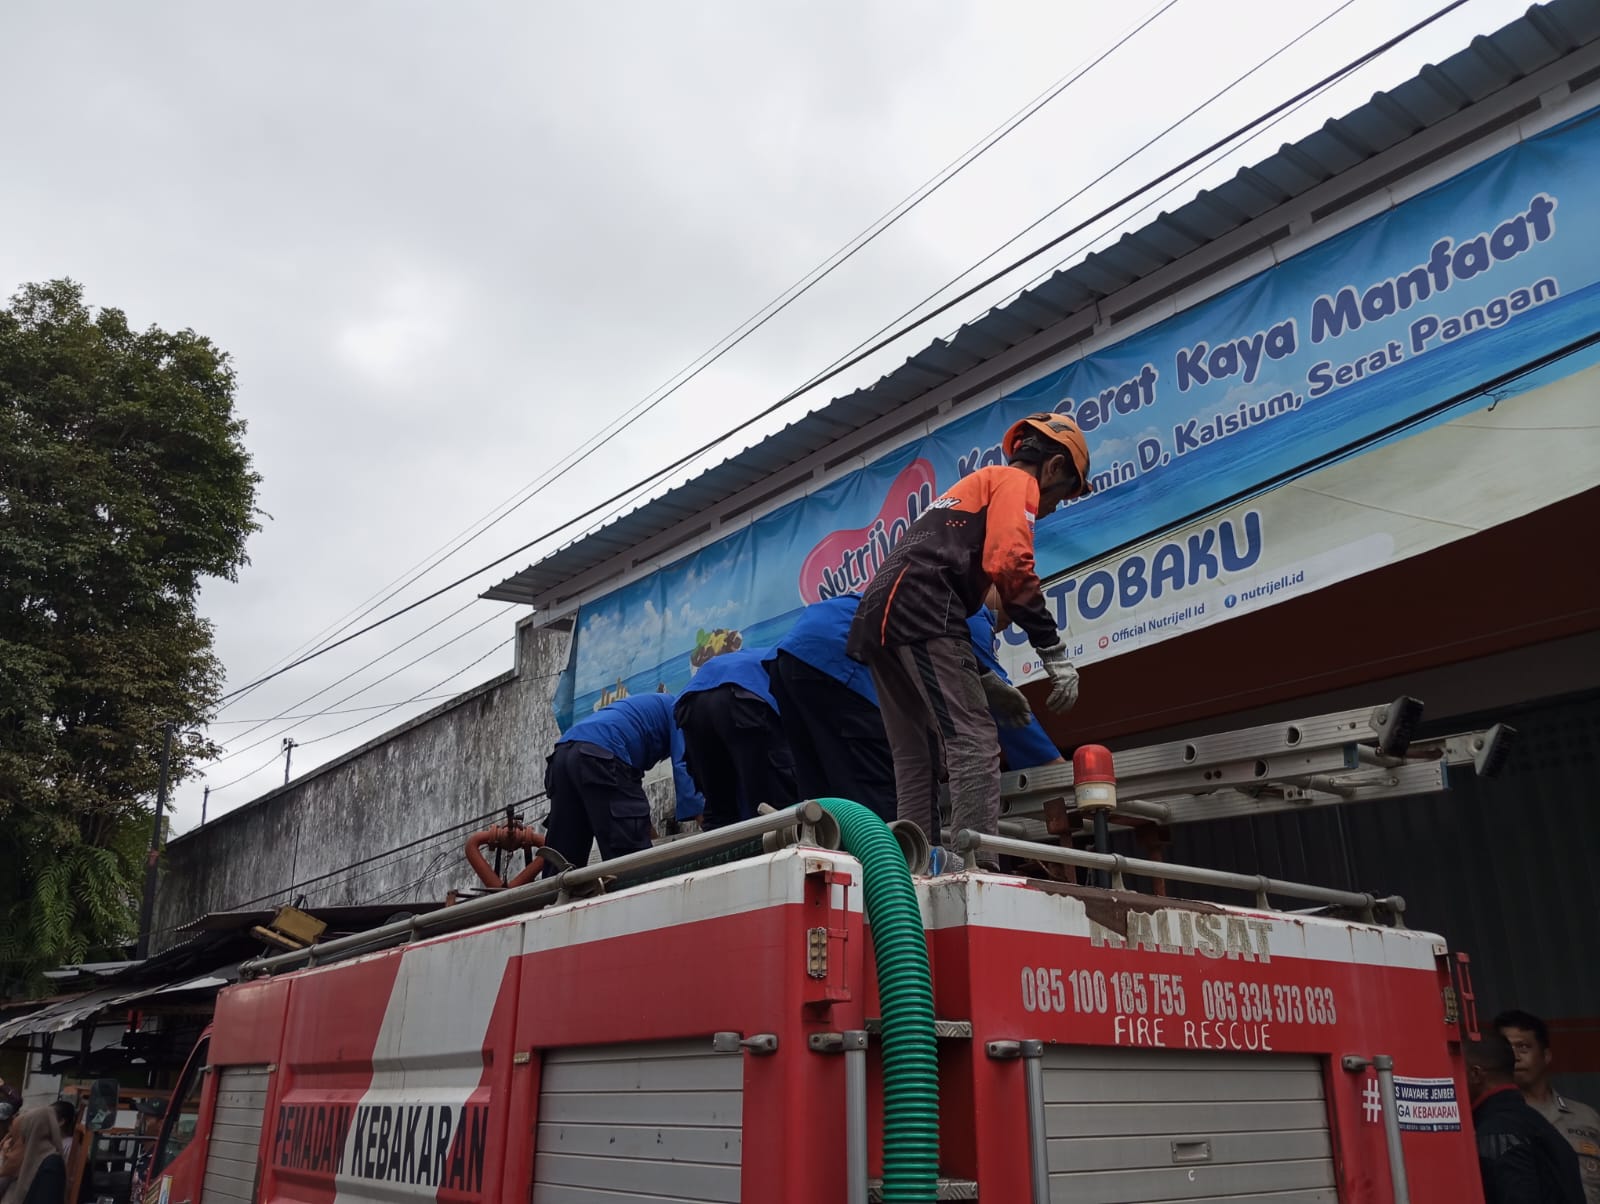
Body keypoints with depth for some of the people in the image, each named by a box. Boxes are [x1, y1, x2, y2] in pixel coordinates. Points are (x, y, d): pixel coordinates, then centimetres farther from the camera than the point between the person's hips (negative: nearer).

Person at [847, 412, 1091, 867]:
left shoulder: (972, 487, 36)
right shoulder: (1016, 481, 8)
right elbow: (1009, 564, -12)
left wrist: (985, 680, 30)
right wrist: (1055, 653, -10)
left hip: (880, 616, 9)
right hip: (921, 611, -9)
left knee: (916, 760, 9)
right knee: (974, 742, -13)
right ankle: (978, 868, -22)